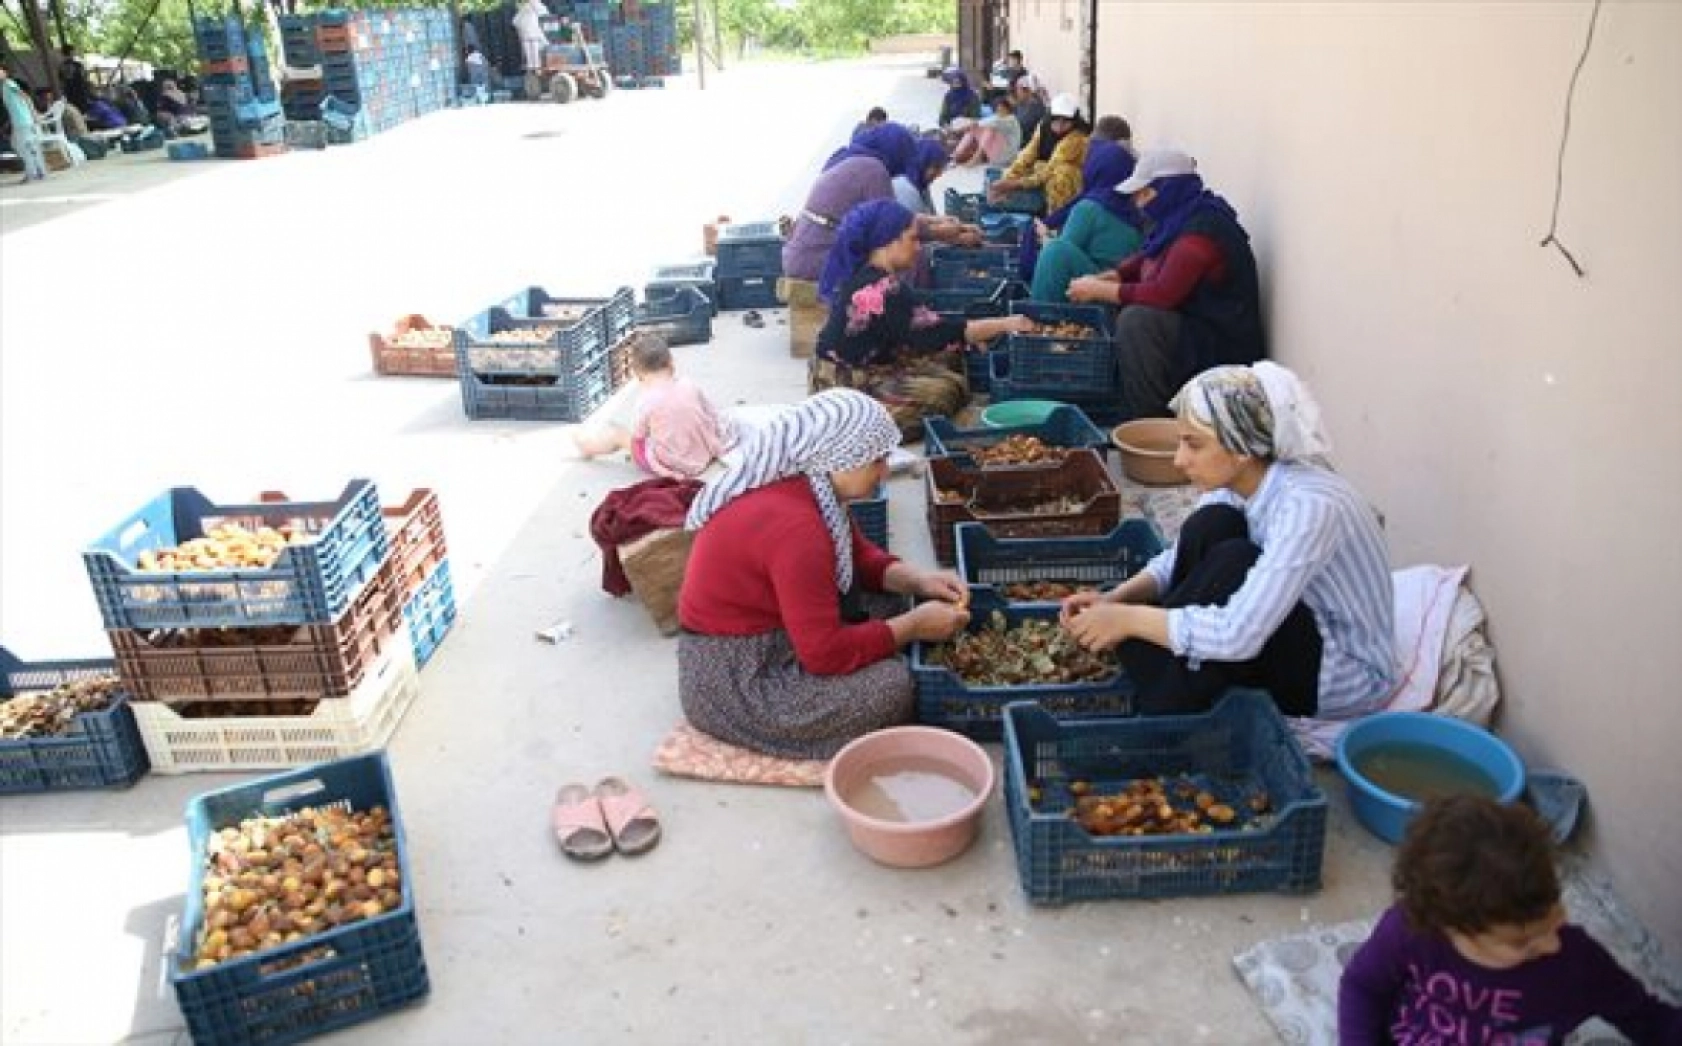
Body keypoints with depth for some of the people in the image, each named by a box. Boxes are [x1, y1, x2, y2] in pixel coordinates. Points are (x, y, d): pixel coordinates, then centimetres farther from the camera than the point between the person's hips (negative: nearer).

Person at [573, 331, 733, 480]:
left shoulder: (647, 401, -20)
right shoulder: (689, 386, -8)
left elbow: (637, 436, -8)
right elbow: (712, 416, 3)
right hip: (702, 460, 4)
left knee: (616, 433, 18)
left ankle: (589, 446, 48)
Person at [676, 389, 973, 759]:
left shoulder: (811, 489, -2)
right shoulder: (793, 526, -31)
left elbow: (860, 555, 13)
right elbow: (826, 653, -27)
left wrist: (917, 580, -4)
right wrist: (915, 625, -16)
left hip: (769, 637, 10)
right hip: (732, 683, -10)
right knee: (894, 684, -19)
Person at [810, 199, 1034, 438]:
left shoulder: (863, 275, 5)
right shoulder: (883, 291, -26)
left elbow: (917, 327, 11)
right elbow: (936, 334, -24)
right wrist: (1004, 325, -19)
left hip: (857, 370, 10)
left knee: (948, 360, 11)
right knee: (949, 389, -11)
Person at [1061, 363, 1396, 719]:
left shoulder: (1308, 506, -32)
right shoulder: (1236, 479, -9)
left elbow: (1236, 634, -38)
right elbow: (1183, 557, 5)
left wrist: (1128, 618, -29)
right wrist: (1114, 598, -13)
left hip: (1347, 674, -7)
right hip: (1288, 634, 7)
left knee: (1235, 561, -30)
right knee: (1210, 526, -16)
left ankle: (1155, 725, -12)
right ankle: (1128, 694, -8)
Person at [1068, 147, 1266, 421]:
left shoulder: (1202, 229, -22)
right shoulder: (1177, 220, 6)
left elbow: (1162, 294, -29)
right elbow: (1141, 262, 19)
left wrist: (1098, 290, -19)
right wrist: (1099, 280, 2)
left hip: (1221, 345, -10)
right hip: (1188, 329, 10)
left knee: (1136, 320, -29)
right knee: (1108, 314, 10)